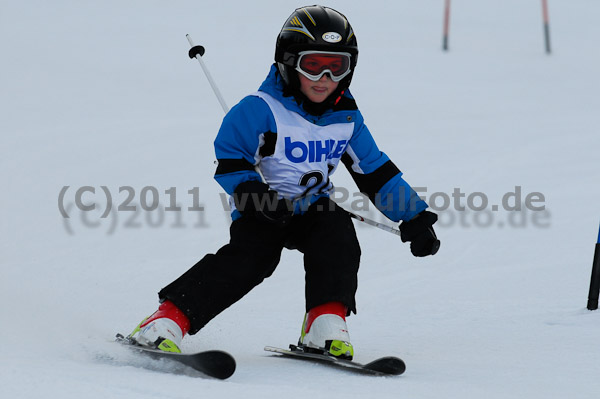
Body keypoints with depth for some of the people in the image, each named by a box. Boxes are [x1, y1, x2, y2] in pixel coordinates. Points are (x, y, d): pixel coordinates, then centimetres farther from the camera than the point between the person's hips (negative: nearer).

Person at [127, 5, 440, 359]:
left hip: (312, 210, 5)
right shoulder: (262, 110, -13)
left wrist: (414, 217, 7)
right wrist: (251, 191, -28)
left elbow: (377, 173, 11)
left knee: (338, 232, -26)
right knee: (250, 256, -29)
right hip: (262, 211, -5)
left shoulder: (347, 119, 3)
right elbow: (230, 161, -11)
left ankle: (326, 325, -24)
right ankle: (169, 318, -30)